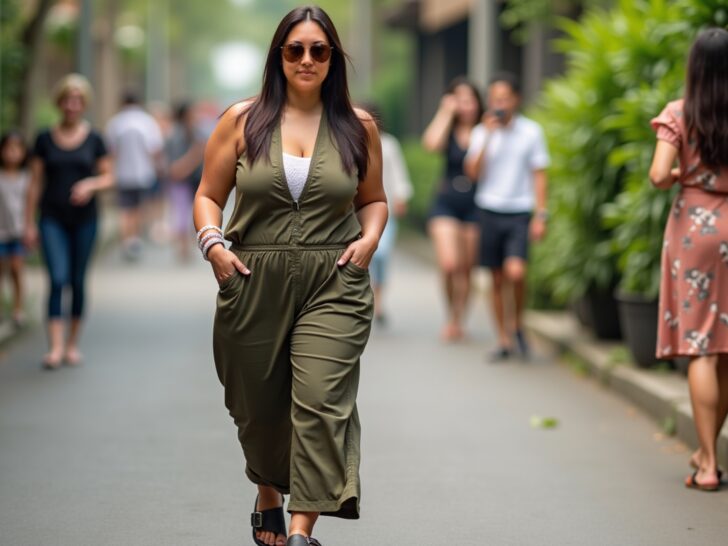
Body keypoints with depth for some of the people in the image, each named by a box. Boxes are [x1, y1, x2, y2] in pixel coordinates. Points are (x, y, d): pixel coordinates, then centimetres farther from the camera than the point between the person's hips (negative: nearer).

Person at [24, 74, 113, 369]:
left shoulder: (94, 139, 2)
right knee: (57, 279, -13)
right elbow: (36, 183, 4)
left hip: (84, 218, 1)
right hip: (53, 219, -1)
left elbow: (108, 177, 7)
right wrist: (29, 223, 1)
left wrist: (91, 184, -16)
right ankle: (55, 346, -16)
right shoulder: (45, 139, 2)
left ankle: (73, 344, 19)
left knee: (78, 280, 7)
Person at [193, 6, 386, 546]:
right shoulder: (243, 120, 4)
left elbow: (374, 199, 18)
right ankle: (268, 496, 41)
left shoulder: (358, 126, 7)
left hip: (333, 285, -1)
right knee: (260, 407, 13)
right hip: (253, 283, 1)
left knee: (322, 402, -16)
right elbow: (209, 195, 8)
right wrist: (213, 243, -9)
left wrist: (370, 238, -1)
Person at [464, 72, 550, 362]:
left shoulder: (531, 131, 2)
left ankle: (517, 323, 4)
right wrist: (487, 136, -12)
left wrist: (540, 215, -2)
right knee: (497, 279, 5)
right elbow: (473, 172, -5)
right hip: (490, 210, 2)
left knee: (515, 271, -20)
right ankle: (504, 341, 15)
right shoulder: (481, 132, 5)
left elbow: (539, 175, 4)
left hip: (520, 212, -2)